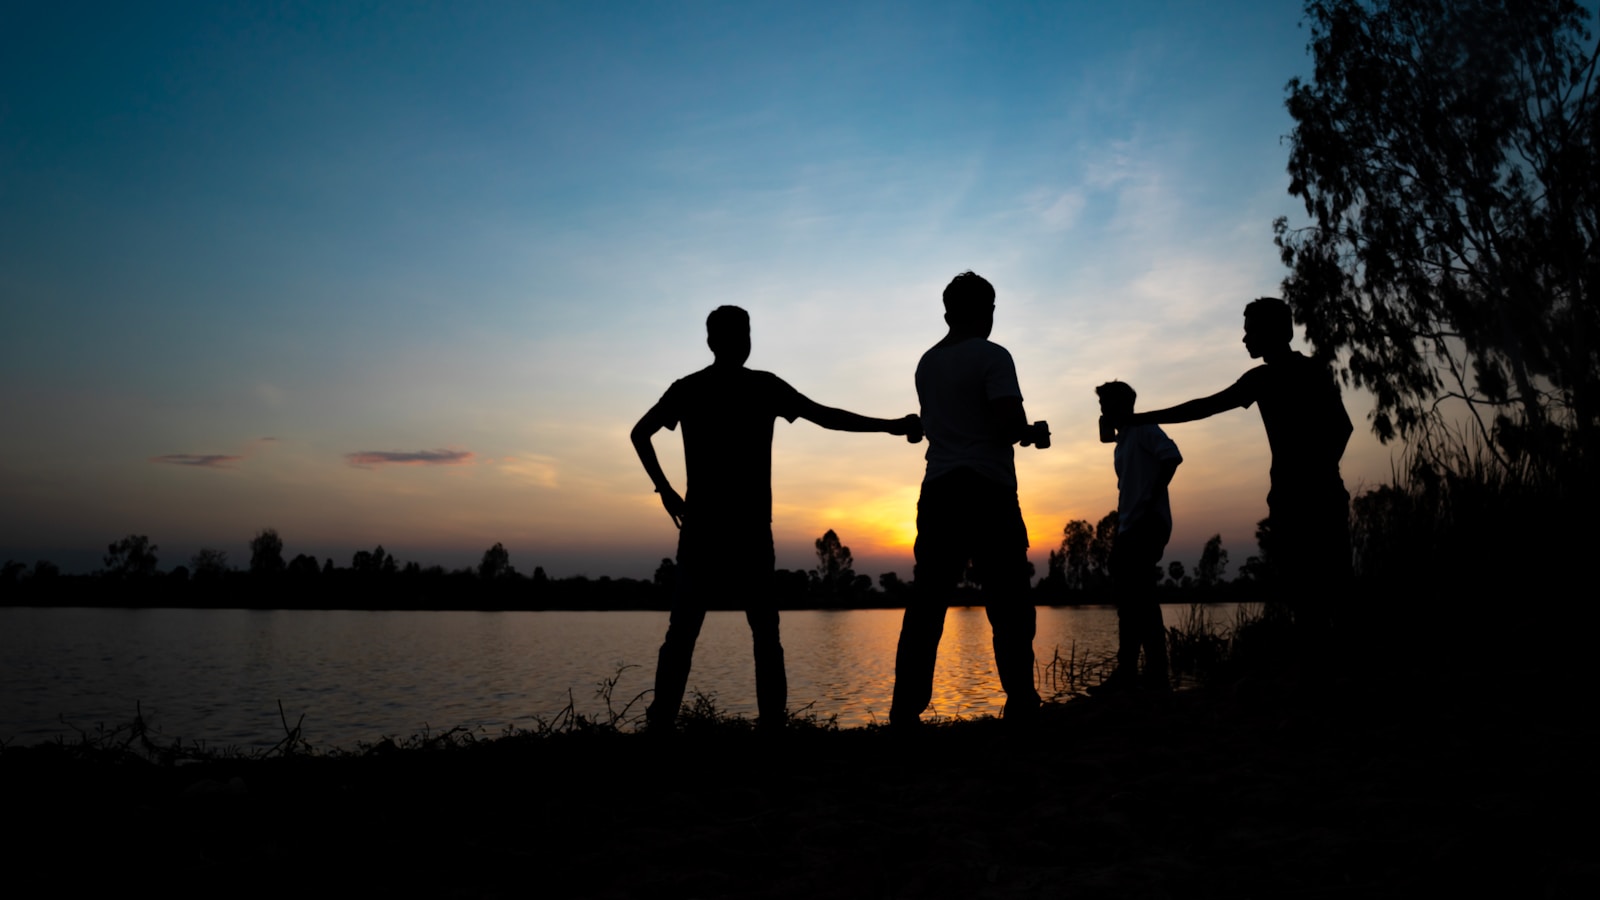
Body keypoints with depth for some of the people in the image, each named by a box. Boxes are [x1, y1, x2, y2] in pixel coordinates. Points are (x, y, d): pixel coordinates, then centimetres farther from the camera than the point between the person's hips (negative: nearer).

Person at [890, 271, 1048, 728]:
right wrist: (1033, 432, 6)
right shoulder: (992, 356, -4)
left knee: (926, 603, 3)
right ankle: (1021, 703, 2)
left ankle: (906, 708, 1)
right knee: (1008, 603, 1)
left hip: (938, 490, 6)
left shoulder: (927, 363, 17)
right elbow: (1009, 423, -16)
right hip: (987, 490, -5)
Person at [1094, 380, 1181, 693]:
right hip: (1130, 529, 10)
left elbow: (1171, 456, -21)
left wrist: (1151, 504, -23)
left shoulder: (1143, 429, -4)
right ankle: (1128, 673, 13)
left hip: (1147, 526, -10)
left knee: (1136, 598, -12)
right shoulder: (1122, 442, 23)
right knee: (1132, 598, 9)